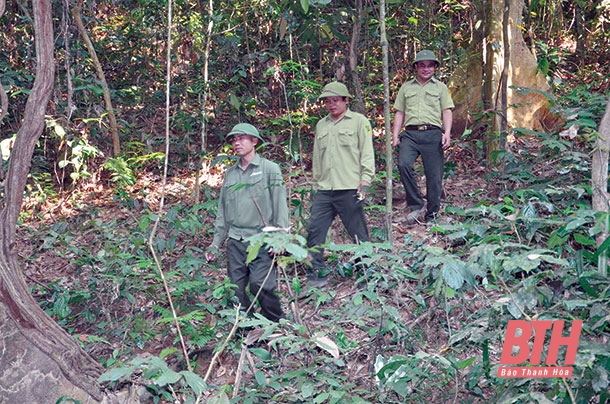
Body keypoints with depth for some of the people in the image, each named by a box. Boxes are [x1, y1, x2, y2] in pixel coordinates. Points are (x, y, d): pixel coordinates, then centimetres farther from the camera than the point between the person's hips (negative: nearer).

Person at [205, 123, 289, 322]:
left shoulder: (270, 169, 2)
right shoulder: (230, 173, 16)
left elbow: (280, 204, -4)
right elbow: (223, 210, 20)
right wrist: (216, 242, 15)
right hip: (235, 241, 5)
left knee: (261, 285, -15)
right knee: (236, 289, 3)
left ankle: (277, 324, 4)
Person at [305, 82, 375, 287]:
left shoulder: (359, 121, 3)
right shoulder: (321, 125, 19)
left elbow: (367, 153, -2)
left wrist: (365, 181, -11)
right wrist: (315, 184, 19)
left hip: (349, 189, -5)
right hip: (324, 190, 5)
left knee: (358, 233, 0)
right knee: (314, 229, -2)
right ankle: (316, 274, 6)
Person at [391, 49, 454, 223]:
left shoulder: (440, 87, 18)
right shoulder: (406, 87, 21)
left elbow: (447, 111, 10)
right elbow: (399, 113, 18)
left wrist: (447, 133, -5)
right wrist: (395, 135, 7)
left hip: (433, 134, 0)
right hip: (410, 134, 0)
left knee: (434, 176, -3)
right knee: (404, 164, -26)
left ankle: (431, 216, 7)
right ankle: (416, 206, -16)